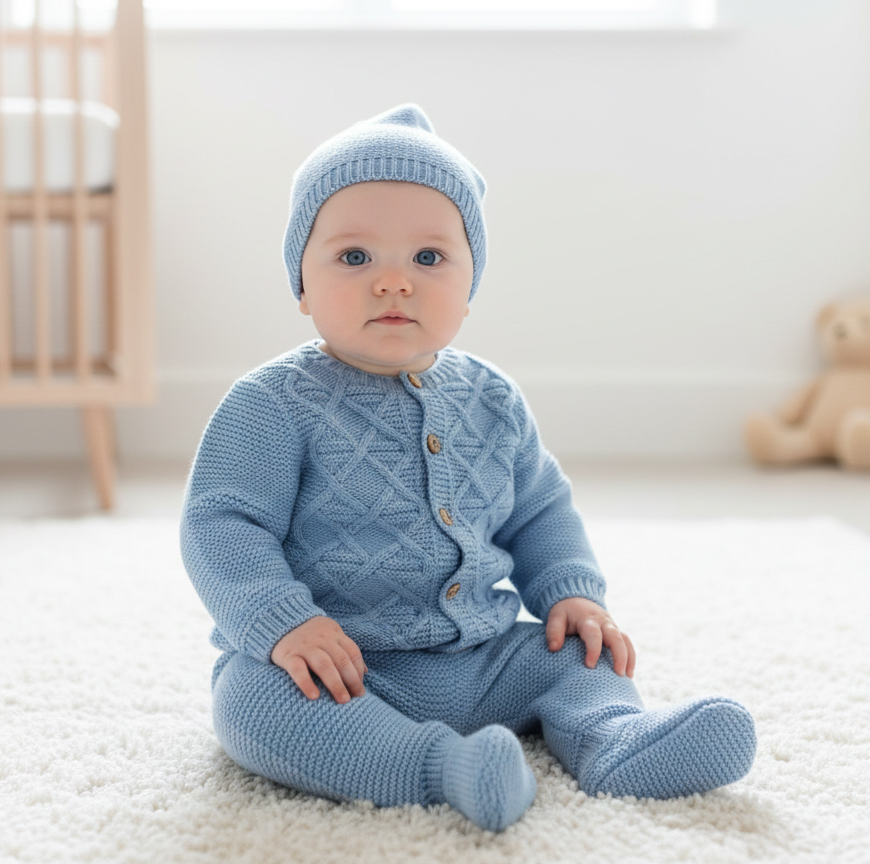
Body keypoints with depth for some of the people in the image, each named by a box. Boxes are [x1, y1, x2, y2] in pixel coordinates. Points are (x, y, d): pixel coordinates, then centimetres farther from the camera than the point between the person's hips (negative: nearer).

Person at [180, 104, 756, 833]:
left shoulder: (491, 402, 8)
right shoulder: (275, 407, -9)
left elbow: (540, 510, 19)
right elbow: (222, 525, -14)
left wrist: (571, 591, 2)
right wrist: (281, 620, -29)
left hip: (479, 660, 6)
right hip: (338, 666, -5)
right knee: (253, 693, -33)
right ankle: (439, 765, -42)